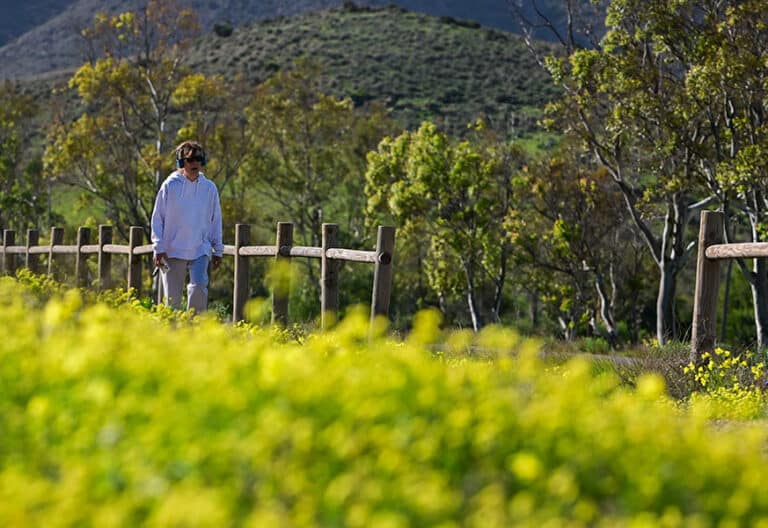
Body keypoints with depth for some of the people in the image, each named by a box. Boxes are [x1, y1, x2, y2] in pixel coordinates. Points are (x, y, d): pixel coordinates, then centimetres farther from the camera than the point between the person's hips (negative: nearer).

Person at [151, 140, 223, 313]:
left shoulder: (209, 188, 6)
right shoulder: (170, 186, -1)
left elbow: (216, 221, 13)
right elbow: (157, 218, 1)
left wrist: (218, 250, 10)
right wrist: (159, 248, -6)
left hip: (200, 250, 1)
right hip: (173, 251, -1)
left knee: (199, 287, -19)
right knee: (172, 297, 2)